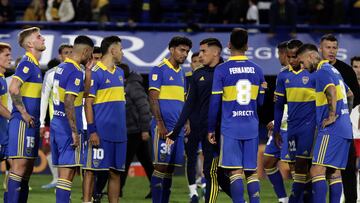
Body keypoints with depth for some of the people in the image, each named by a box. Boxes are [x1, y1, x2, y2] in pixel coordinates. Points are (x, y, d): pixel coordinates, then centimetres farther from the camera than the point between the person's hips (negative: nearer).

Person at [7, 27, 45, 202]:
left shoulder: (35, 65, 18)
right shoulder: (26, 64, -12)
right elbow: (13, 89, -24)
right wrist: (24, 114, -19)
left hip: (32, 124, 9)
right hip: (23, 123, -9)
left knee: (28, 167, 9)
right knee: (20, 165, -11)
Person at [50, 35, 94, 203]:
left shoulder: (61, 68, 13)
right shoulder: (76, 72, -15)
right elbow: (68, 103, -22)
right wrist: (75, 132, -21)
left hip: (56, 122, 9)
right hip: (67, 126, -9)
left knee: (63, 169, 12)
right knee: (68, 171, -8)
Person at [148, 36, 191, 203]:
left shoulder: (181, 73, 18)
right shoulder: (159, 70, -5)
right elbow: (153, 98, -10)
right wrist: (160, 123, -17)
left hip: (178, 127, 8)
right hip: (164, 126, -8)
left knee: (170, 168, 7)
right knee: (161, 166, -8)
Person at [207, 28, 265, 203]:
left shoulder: (221, 70, -5)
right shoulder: (256, 70, 6)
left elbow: (215, 102, -5)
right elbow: (260, 102, 12)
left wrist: (211, 129, 4)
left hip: (230, 128, -3)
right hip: (251, 128, 4)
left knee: (235, 171, -5)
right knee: (251, 171, 8)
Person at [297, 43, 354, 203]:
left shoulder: (322, 72, -9)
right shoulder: (333, 70, 21)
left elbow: (331, 91, -28)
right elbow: (350, 95, 32)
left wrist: (332, 116, -21)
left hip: (331, 130, -10)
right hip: (345, 129, 10)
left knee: (317, 171, -13)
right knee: (334, 172, 10)